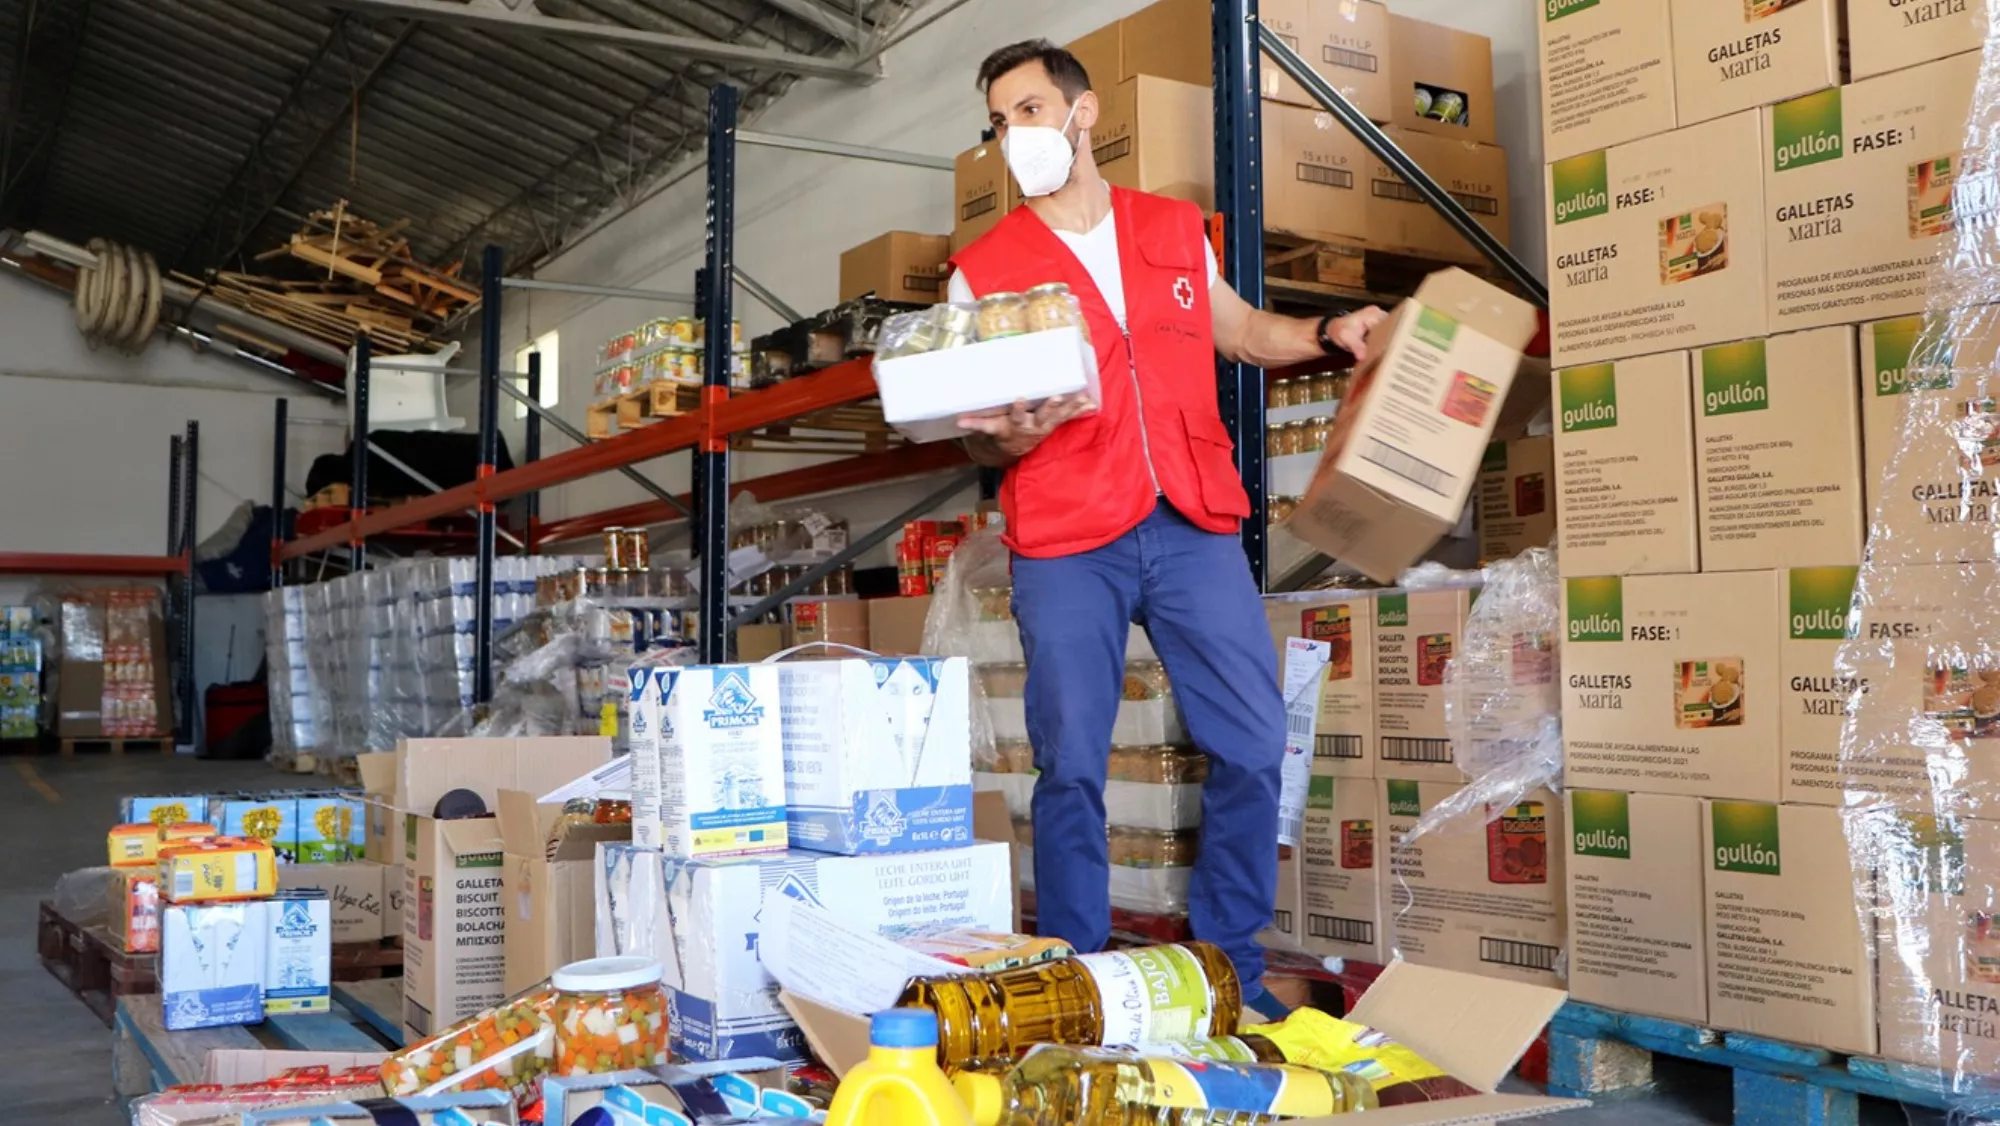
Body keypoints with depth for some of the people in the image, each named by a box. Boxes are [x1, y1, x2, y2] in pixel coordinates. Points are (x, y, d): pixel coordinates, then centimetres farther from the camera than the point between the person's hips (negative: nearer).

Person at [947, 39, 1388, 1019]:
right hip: (1064, 544, -2)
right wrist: (1016, 433, -18)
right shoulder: (981, 270, 5)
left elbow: (1237, 329, 29)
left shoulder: (1177, 229, 13)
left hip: (1195, 528, 3)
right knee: (1071, 767, -2)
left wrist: (1327, 336, 12)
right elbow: (976, 439, 4)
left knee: (1252, 746, 0)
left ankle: (1233, 967, 17)